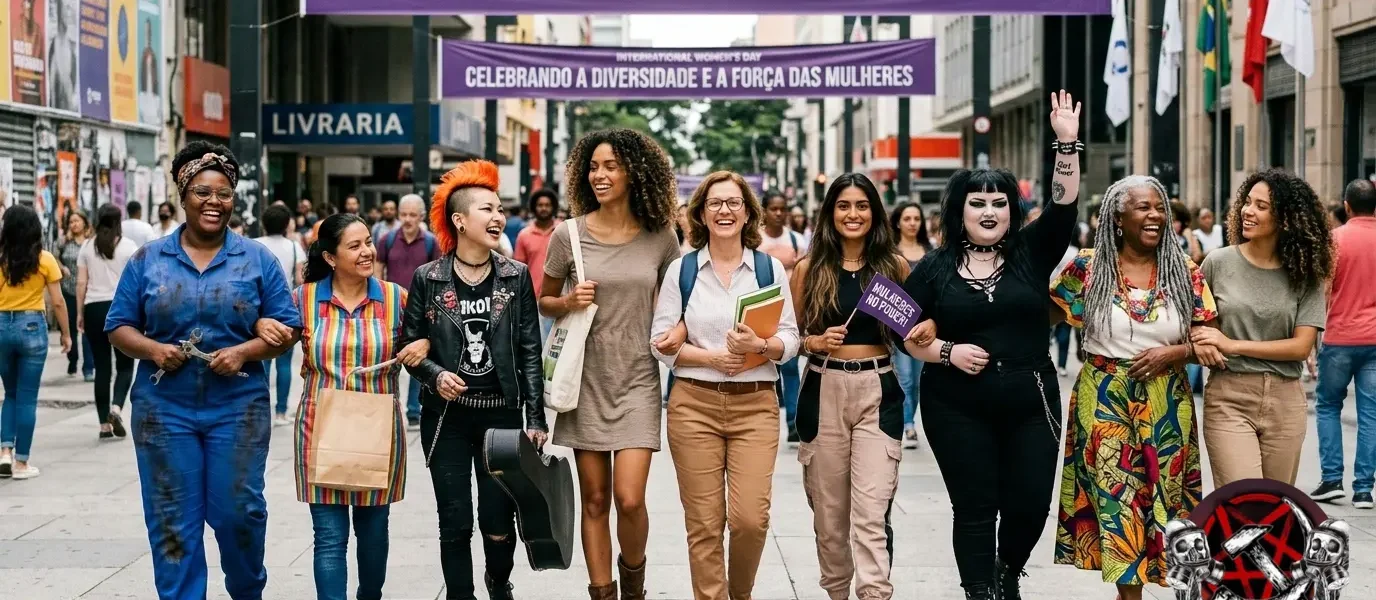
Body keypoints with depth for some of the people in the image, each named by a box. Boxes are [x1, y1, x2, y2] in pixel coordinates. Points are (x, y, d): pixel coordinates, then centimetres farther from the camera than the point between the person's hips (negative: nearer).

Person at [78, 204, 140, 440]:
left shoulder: (87, 247, 5)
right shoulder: (129, 246, -1)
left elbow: (81, 283, 3)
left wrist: (80, 313, 8)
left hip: (94, 308, 2)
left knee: (102, 366, 6)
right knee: (125, 364, 8)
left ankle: (104, 424, 6)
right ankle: (116, 407, -17)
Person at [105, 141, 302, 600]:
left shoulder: (257, 260, 4)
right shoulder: (148, 260, 6)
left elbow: (286, 328, 3)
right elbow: (119, 326, 7)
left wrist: (244, 352, -14)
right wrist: (152, 349, -13)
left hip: (237, 407, -1)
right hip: (165, 407, 1)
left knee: (238, 511, 2)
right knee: (173, 520, 2)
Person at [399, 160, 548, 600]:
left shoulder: (516, 277, 1)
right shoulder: (428, 279, -2)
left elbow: (530, 352, 1)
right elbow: (409, 346, 4)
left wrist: (536, 418, -4)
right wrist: (435, 375, -16)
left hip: (502, 414, 0)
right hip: (446, 416, 0)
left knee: (499, 524, 3)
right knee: (455, 524, 2)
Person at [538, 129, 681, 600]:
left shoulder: (661, 237, -1)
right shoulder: (569, 235, -2)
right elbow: (544, 301, 10)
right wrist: (569, 303, -11)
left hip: (637, 379, -1)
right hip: (586, 378, 1)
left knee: (629, 499, -10)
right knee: (594, 500, 6)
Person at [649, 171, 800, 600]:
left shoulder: (771, 268, 7)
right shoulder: (681, 270, 6)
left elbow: (790, 340, 5)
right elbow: (661, 341, 2)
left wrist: (761, 345, -16)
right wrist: (711, 358, -12)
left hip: (755, 404, 0)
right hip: (694, 403, 0)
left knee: (751, 518, -8)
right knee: (704, 523, 0)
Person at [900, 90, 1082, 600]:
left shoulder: (1031, 253, 3)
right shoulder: (934, 268, 2)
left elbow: (1064, 207, -10)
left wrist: (1067, 144, -20)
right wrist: (947, 352, -13)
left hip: (1030, 401, 1)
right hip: (958, 408, -1)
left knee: (1031, 502, 5)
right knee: (975, 508, 1)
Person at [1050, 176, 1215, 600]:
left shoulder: (1184, 272, 3)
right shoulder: (1088, 267, -1)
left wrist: (1173, 352, -13)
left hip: (1166, 403, 2)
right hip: (1104, 400, -2)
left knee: (1158, 495, 3)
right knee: (1116, 495, -5)